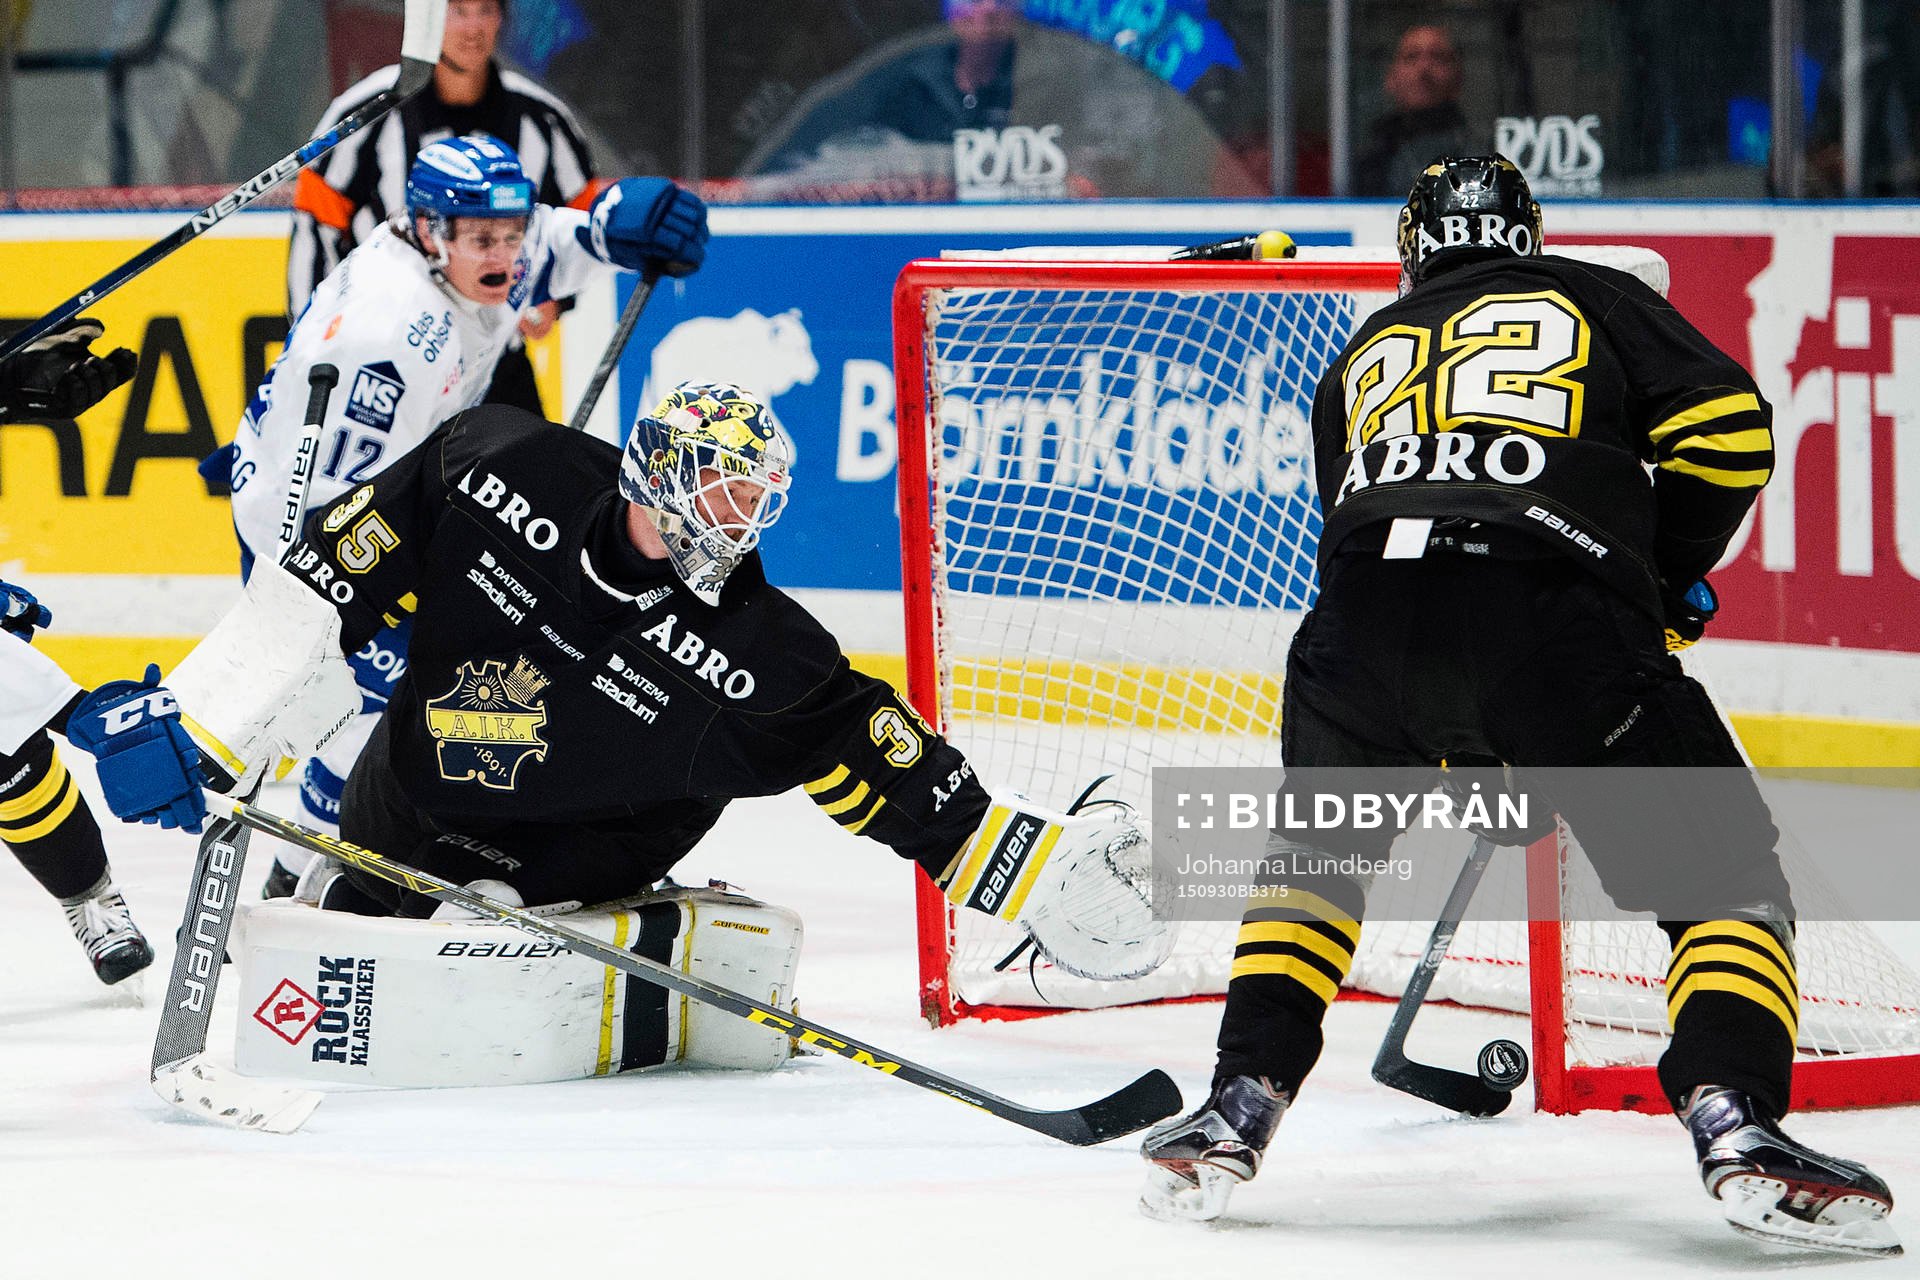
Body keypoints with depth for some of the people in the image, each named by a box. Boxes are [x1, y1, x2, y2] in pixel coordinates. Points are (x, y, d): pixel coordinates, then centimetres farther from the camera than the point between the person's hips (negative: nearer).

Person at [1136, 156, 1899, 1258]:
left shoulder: (1363, 357, 35)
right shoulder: (1596, 299, 25)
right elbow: (1727, 428, 9)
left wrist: (1470, 752, 45)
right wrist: (1667, 580, 25)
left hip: (1366, 621, 3)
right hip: (1559, 618, -3)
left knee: (1316, 851, 31)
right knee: (1724, 877, 8)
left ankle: (1236, 1115, 21)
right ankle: (1734, 1119, -14)